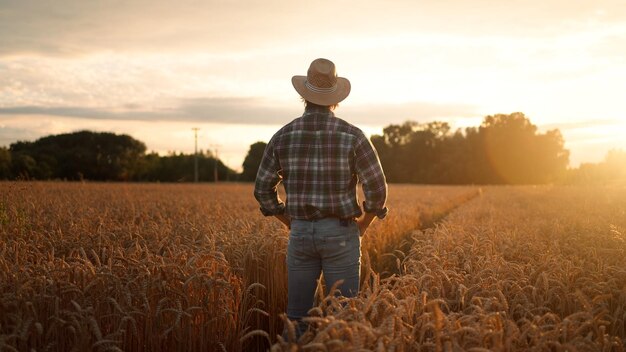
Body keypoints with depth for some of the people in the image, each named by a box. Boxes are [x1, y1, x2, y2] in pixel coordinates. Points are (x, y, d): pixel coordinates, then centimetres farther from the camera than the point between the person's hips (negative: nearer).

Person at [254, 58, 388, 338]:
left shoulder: (283, 136, 0)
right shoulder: (352, 136, -9)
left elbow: (263, 189, 4)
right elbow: (376, 188, -10)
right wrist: (363, 224, 8)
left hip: (301, 233, 3)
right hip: (340, 233, -2)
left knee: (298, 316, 10)